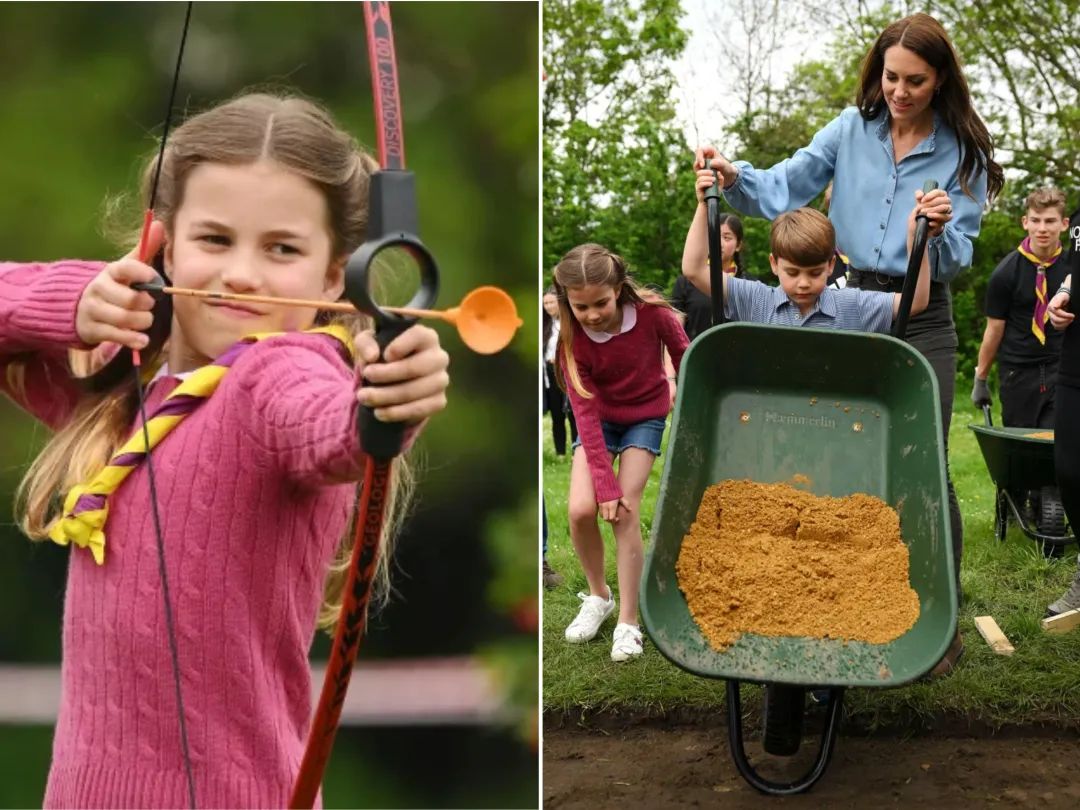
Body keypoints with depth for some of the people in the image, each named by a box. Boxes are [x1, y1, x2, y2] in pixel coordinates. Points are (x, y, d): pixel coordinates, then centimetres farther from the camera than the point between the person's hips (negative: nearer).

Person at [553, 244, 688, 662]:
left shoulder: (652, 313, -26)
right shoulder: (572, 340, -23)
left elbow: (684, 358, -8)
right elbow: (586, 415, -23)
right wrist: (606, 485, -27)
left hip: (646, 417, -1)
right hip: (600, 419, 1)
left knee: (625, 514, -14)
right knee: (581, 509, -15)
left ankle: (628, 622, -3)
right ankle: (598, 595, 11)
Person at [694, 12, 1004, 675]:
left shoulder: (963, 152, -2)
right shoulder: (853, 128, 3)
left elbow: (959, 259, -5)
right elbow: (786, 188, -3)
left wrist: (941, 233, -26)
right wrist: (736, 177, -22)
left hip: (923, 322, -3)